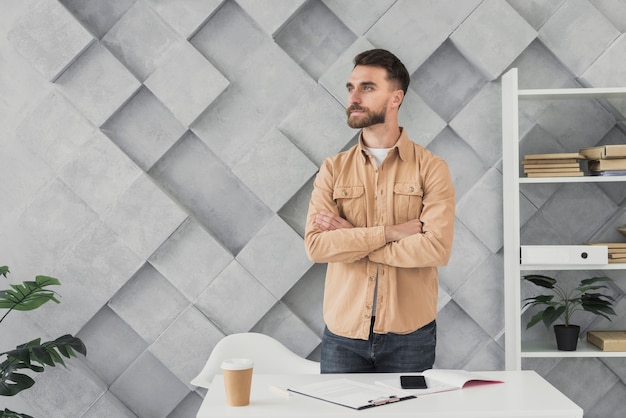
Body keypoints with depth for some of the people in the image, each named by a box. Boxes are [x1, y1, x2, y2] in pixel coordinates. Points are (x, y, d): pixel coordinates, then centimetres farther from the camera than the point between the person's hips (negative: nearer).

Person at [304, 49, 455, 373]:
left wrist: (350, 238, -12)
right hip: (343, 334, 2)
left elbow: (438, 248, -16)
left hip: (410, 335, -1)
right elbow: (315, 246, -9)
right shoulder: (333, 169, 4)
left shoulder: (431, 168, -3)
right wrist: (390, 232, -16)